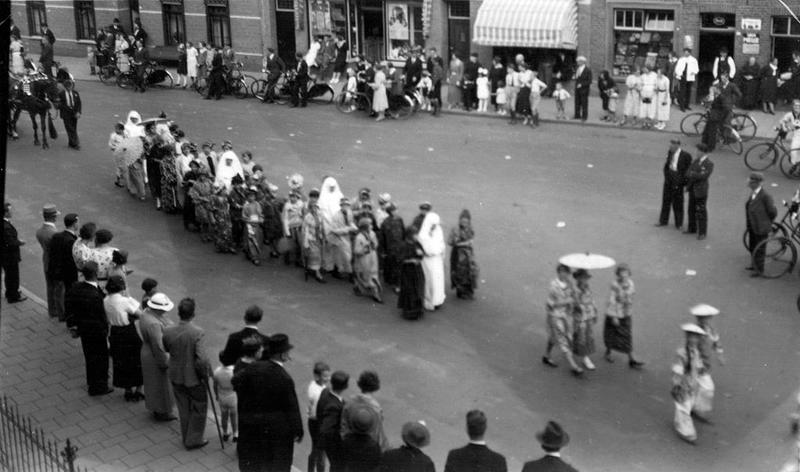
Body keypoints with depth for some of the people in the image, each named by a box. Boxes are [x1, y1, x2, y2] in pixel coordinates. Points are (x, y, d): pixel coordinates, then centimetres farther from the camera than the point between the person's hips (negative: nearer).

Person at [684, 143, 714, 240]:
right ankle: (692, 229, 31)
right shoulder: (695, 161, 7)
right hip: (692, 189, 7)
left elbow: (703, 176, -23)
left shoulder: (709, 164, -12)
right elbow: (688, 173, 1)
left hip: (701, 191, -7)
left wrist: (692, 174, -12)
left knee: (701, 212, 0)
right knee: (692, 210, 16)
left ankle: (702, 233, 9)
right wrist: (696, 176, -18)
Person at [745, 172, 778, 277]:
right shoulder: (753, 193, -4)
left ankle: (759, 269, 27)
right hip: (752, 227, 8)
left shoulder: (765, 196, -28)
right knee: (752, 247, 24)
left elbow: (773, 212, -18)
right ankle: (754, 264, 44)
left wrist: (766, 222, -2)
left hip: (761, 228, -8)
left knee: (759, 249, 9)